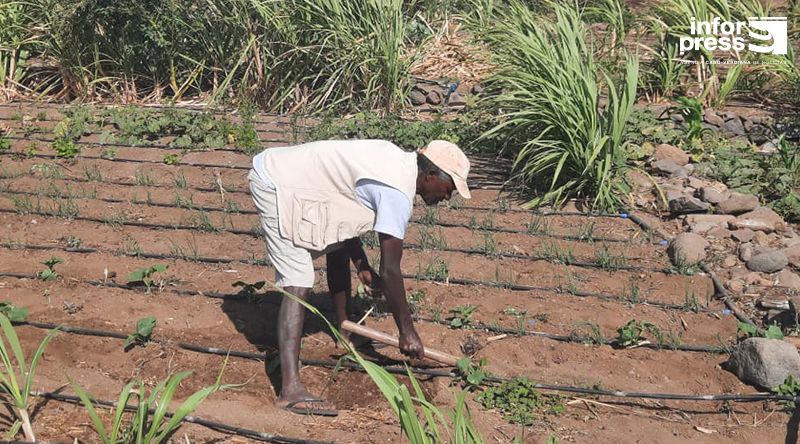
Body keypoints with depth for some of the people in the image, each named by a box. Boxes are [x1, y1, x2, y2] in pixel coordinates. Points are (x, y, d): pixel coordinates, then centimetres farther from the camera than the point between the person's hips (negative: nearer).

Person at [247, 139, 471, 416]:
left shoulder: (397, 161, 9)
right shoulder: (398, 193, -20)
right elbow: (390, 271, -17)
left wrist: (362, 265, 17)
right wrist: (407, 332, -9)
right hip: (275, 186, -11)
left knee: (339, 245, 23)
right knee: (298, 286, -17)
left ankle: (343, 326, 42)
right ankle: (290, 389, -21)